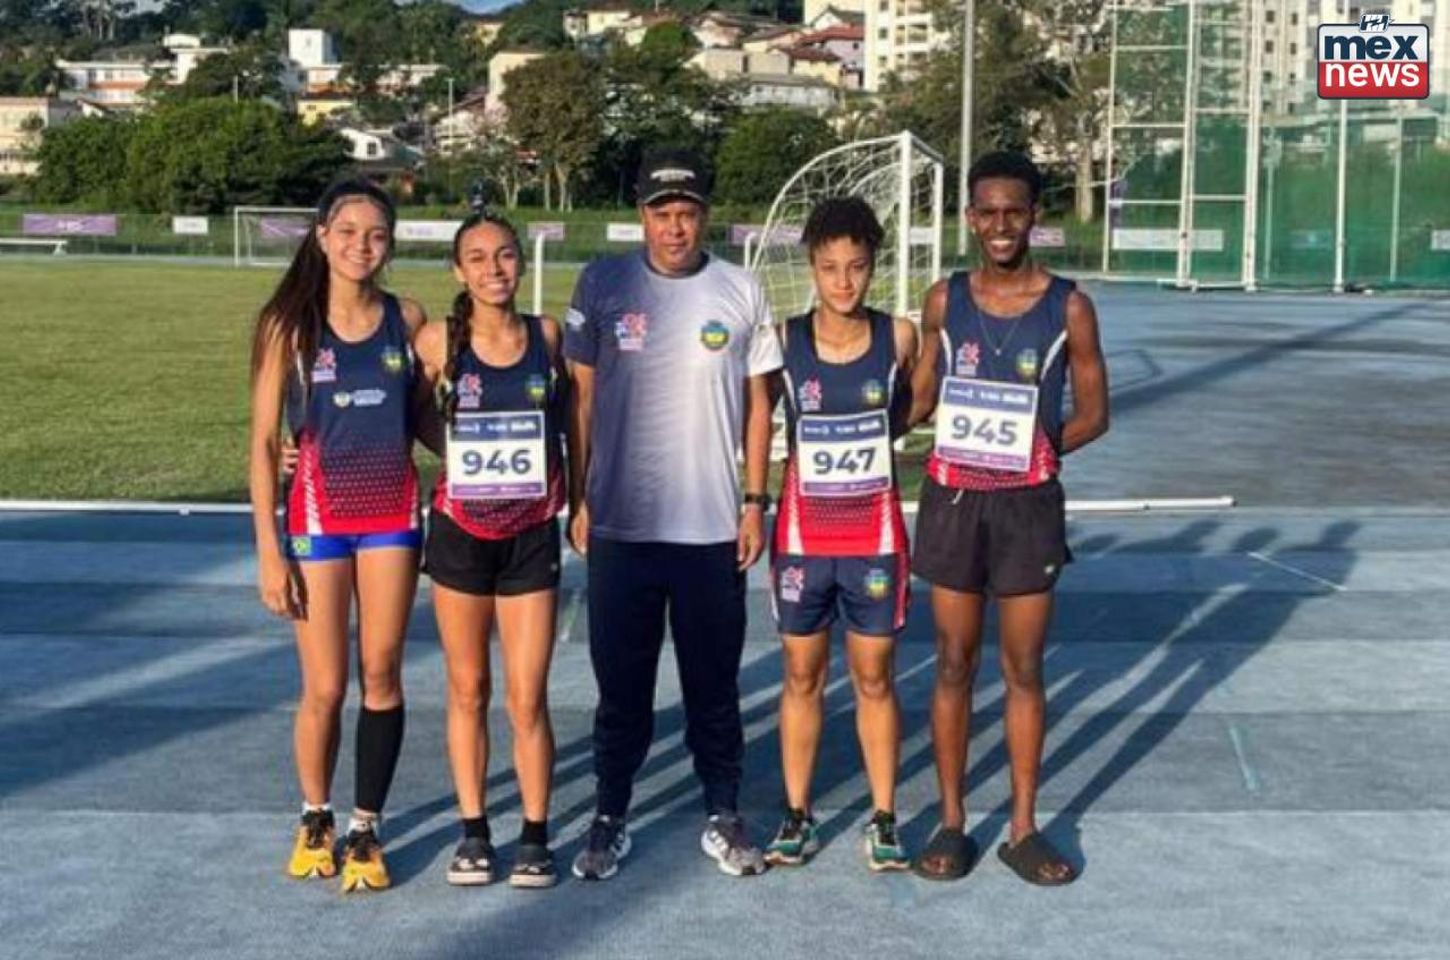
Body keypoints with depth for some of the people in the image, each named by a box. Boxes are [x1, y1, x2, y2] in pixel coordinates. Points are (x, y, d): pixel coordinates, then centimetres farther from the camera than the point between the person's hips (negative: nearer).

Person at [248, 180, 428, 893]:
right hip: (318, 518, -2)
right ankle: (314, 819, 27)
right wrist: (269, 550, -8)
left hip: (393, 515, 2)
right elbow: (263, 442, -4)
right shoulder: (287, 324, -5)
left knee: (382, 677, 5)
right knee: (324, 688, 3)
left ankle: (366, 829, 18)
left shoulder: (407, 319, 1)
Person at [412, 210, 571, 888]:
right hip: (460, 533, 0)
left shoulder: (547, 336, -1)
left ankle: (535, 836, 17)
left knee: (527, 701, 0)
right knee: (467, 692, 11)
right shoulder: (439, 341, -5)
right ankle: (473, 832, 24)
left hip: (531, 535, 0)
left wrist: (570, 488, 7)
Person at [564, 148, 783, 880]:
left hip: (713, 526, 0)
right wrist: (578, 499, 1)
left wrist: (754, 501, 1)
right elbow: (581, 398, 4)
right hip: (621, 524, 0)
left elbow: (758, 402, 5)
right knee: (621, 683, 9)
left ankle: (724, 817, 23)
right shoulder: (602, 285, -1)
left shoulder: (739, 292, 0)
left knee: (714, 682, 10)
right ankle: (609, 819, 22)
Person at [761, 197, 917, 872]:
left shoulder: (898, 338, -4)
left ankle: (884, 818, 20)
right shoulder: (783, 341, -6)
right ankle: (797, 816, 22)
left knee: (874, 678, 8)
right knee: (802, 677, 10)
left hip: (875, 534, 0)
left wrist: (870, 438, 4)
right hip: (802, 534, 0)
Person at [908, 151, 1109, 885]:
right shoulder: (945, 300, 2)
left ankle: (1023, 827, 19)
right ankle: (951, 822, 19)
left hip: (1028, 502, -1)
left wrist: (1040, 449, -12)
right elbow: (919, 397, 10)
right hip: (953, 498, 1)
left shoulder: (1067, 307, -3)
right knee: (954, 663, 8)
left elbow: (1093, 413, 1)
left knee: (1024, 668, 7)